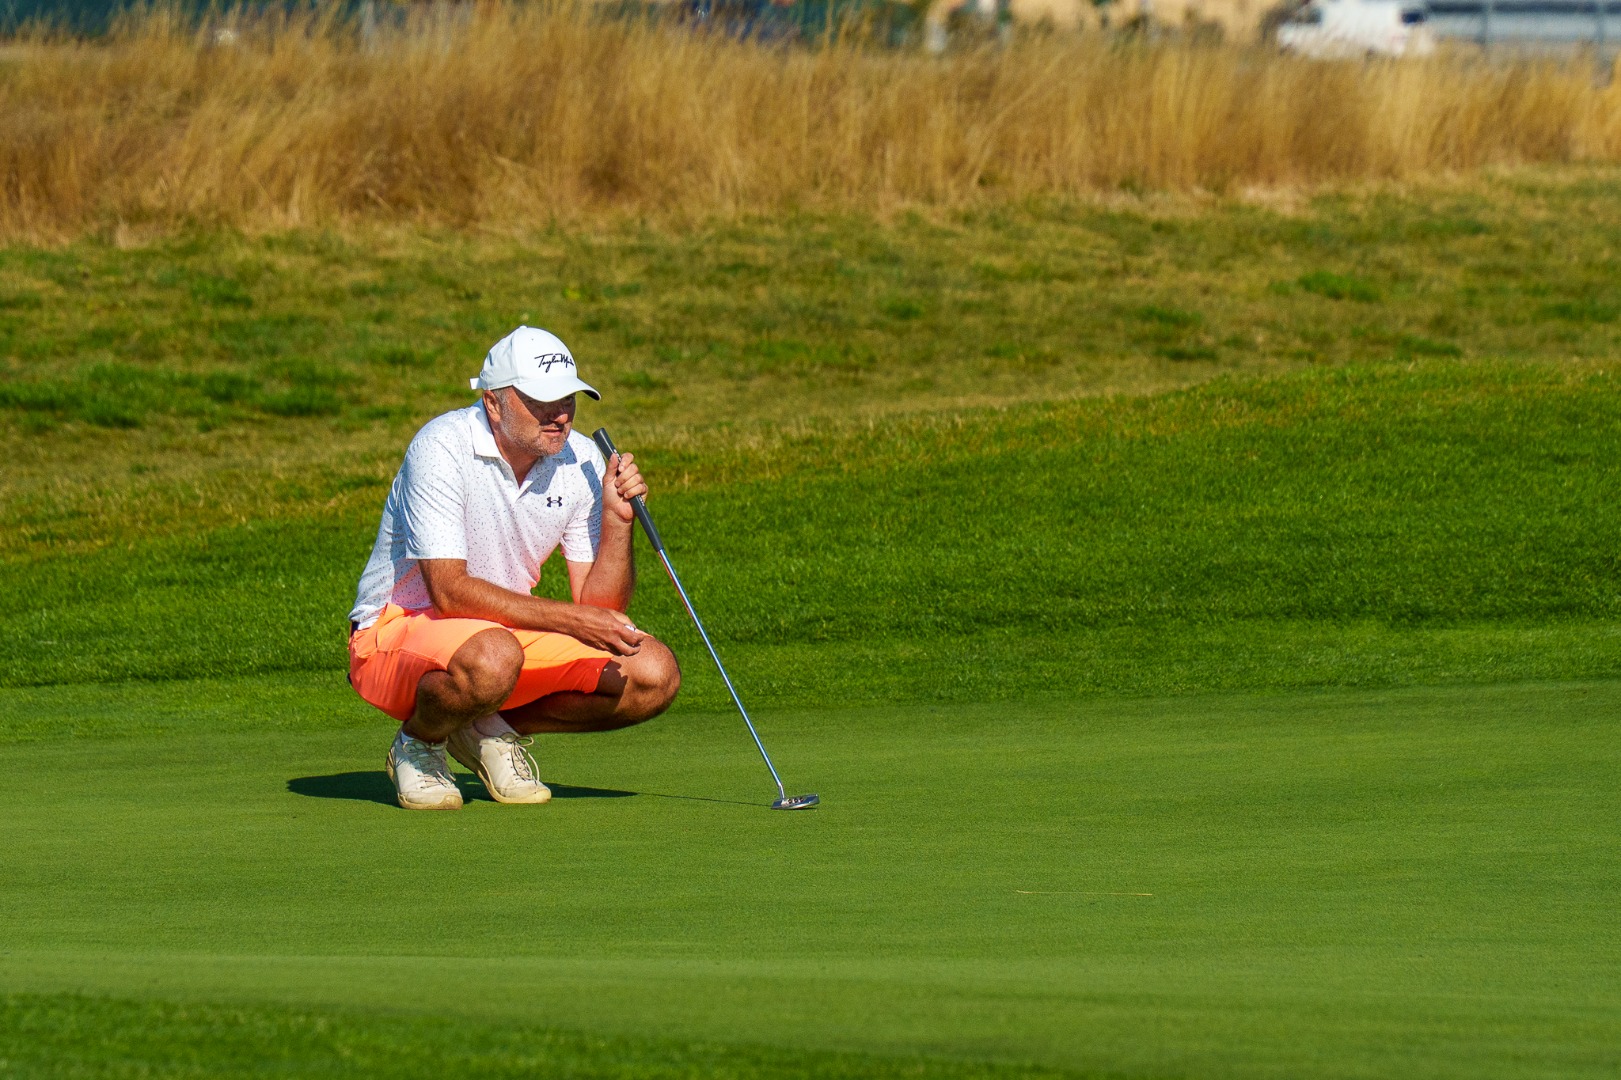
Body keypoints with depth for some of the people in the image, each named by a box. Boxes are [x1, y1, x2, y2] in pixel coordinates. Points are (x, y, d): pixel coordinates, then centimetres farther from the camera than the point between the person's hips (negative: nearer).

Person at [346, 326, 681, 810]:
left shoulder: (581, 459, -4)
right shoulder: (441, 449, -21)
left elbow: (599, 606, -4)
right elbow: (449, 590, -28)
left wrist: (617, 518, -20)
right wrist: (570, 619, -31)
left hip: (511, 630, 6)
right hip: (399, 629, -6)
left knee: (654, 673, -13)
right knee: (490, 660, -41)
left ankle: (493, 729, 5)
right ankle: (419, 742, -7)